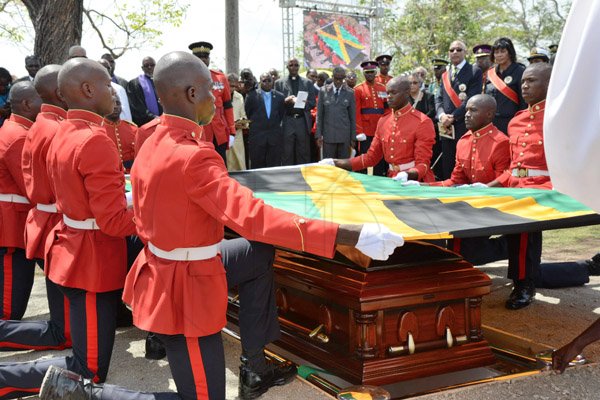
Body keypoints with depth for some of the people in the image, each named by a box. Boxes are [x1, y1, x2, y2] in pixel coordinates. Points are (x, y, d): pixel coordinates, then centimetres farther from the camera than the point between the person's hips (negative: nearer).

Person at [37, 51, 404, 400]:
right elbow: (253, 217, -36)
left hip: (163, 265, 10)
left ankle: (254, 369, 24)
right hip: (186, 287, -10)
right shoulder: (193, 156, -28)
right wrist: (350, 236, -38)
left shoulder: (155, 142, 2)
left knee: (260, 255, 19)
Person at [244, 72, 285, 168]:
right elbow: (247, 113, 7)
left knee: (275, 166, 1)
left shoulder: (279, 96, 8)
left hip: (275, 136, 2)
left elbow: (282, 114, 14)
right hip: (257, 136, -2)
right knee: (257, 166, 1)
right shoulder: (252, 96, 1)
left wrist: (276, 126, 10)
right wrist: (254, 125, 10)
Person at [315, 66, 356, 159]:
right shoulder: (324, 91, 5)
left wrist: (353, 137, 4)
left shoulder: (349, 93, 5)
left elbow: (353, 116, 7)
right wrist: (319, 135, 1)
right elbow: (319, 115, 6)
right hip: (328, 135, 0)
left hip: (344, 135, 0)